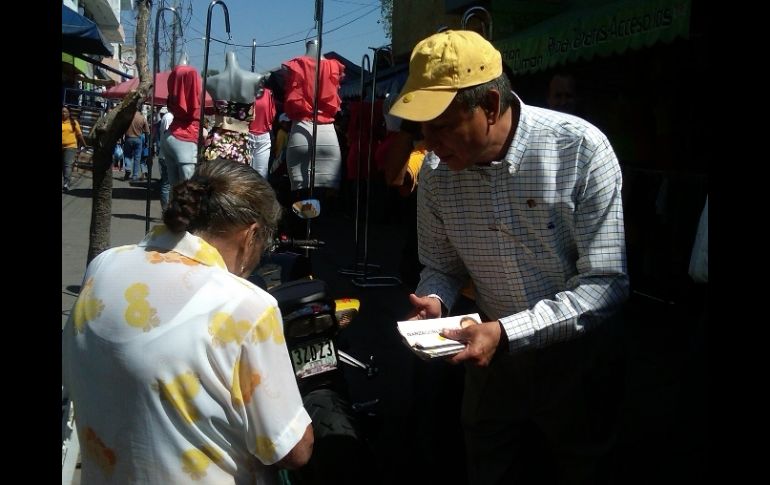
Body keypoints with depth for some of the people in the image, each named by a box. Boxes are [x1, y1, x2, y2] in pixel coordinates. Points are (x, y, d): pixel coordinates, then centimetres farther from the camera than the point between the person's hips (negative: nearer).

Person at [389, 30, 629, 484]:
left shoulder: (581, 148, -23)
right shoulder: (436, 171, -9)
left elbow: (606, 283, -22)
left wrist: (506, 332, -30)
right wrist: (433, 301, -18)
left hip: (578, 356, -3)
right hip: (493, 352, 4)